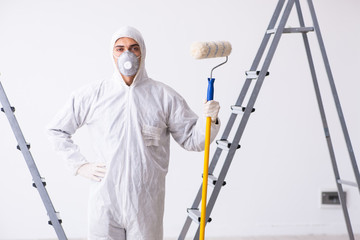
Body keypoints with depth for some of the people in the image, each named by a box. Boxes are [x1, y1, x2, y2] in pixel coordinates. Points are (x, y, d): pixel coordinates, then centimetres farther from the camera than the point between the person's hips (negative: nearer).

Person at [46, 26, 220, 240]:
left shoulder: (165, 97, 2)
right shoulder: (92, 95, 3)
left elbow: (191, 140, 4)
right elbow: (57, 130, 13)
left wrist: (209, 121, -15)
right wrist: (80, 165, 4)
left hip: (147, 205, 0)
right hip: (105, 202, 0)